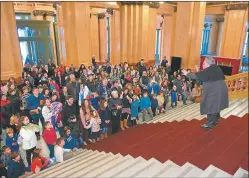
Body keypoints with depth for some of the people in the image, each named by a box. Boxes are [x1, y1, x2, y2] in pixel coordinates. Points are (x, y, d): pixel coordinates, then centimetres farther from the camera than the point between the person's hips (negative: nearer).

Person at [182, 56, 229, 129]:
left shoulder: (208, 70, -16)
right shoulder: (216, 68, 12)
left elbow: (197, 76, -15)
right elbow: (203, 76, 19)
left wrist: (187, 74, -5)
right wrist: (199, 72, 14)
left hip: (215, 91, -9)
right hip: (219, 90, 10)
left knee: (211, 107, -2)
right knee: (215, 106, 21)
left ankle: (209, 124, 6)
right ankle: (215, 120, 34)